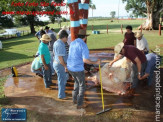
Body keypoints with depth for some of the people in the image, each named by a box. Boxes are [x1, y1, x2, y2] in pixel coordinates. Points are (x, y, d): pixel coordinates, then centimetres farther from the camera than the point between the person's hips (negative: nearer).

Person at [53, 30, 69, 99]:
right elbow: (60, 57, -27)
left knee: (65, 77, 25)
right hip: (60, 65, -10)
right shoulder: (60, 45, -25)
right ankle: (61, 95, 21)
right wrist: (65, 66, -19)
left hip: (56, 63, 10)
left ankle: (62, 91, 39)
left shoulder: (56, 42, 6)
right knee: (62, 80, 5)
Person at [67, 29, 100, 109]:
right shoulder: (83, 46, -17)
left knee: (77, 82, 29)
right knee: (82, 86, 12)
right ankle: (79, 104, 21)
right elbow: (85, 60, -24)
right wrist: (95, 62, -11)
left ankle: (74, 99, 38)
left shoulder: (72, 43, 7)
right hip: (78, 69, -7)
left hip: (70, 67, 8)